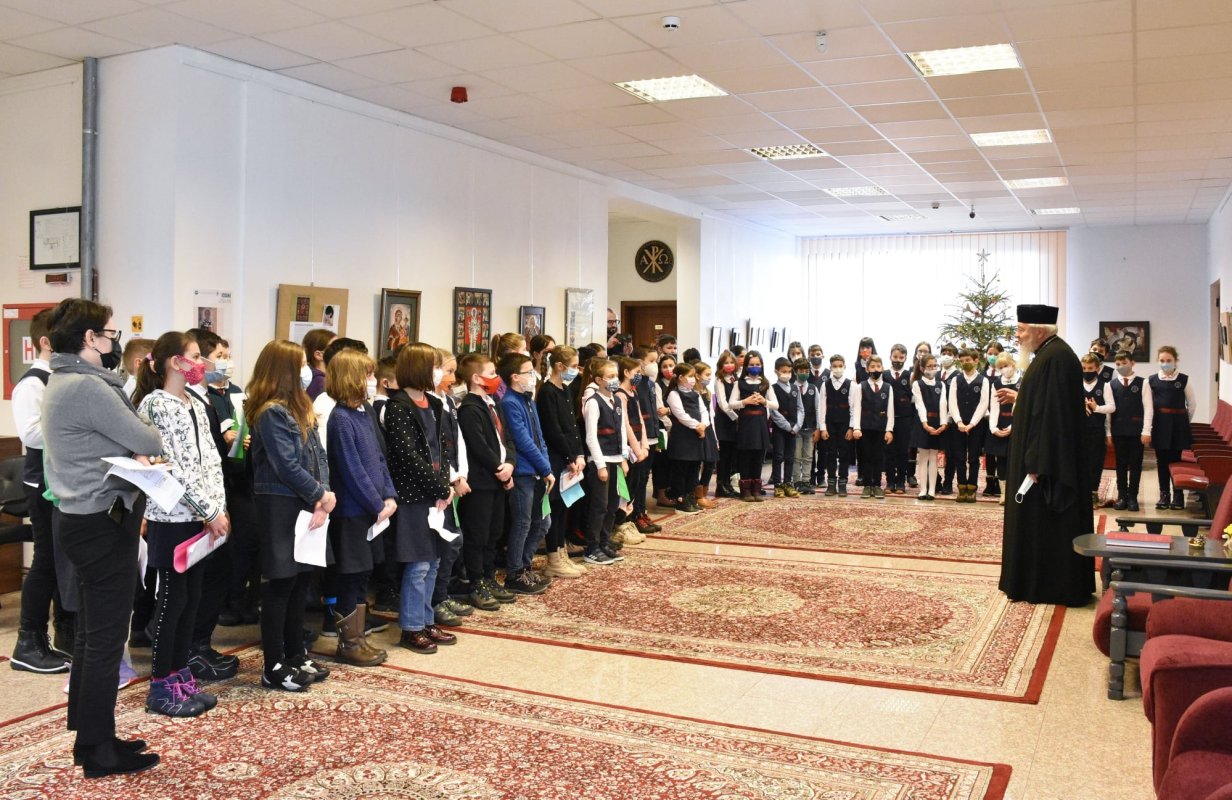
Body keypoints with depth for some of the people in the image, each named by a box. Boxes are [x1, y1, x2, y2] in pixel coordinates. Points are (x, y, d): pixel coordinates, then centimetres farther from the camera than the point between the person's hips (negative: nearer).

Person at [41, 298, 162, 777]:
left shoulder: (64, 382, 13)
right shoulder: (87, 387, -20)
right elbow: (149, 443, -16)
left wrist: (130, 445, -5)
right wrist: (150, 438, 5)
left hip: (86, 521, 10)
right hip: (103, 524, -10)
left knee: (91, 635, 16)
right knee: (106, 639, -1)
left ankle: (90, 736, 26)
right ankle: (99, 751, 9)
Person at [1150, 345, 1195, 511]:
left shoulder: (1184, 380, 0)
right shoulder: (1152, 380, 3)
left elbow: (1192, 404, 7)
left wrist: (1184, 421, 11)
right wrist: (1149, 426, -1)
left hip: (1178, 425, -1)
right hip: (1159, 425, 1)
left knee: (1176, 460, 0)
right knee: (1162, 461, 5)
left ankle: (1178, 496, 10)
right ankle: (1164, 495, 13)